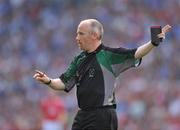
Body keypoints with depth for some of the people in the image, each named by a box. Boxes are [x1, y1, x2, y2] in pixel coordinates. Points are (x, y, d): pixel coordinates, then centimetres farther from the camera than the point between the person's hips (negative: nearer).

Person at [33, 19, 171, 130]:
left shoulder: (110, 55, -6)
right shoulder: (79, 60, 14)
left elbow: (135, 54, -17)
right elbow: (64, 83, 15)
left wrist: (153, 43, -32)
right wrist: (48, 81, -3)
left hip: (102, 117, -7)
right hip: (82, 115, 7)